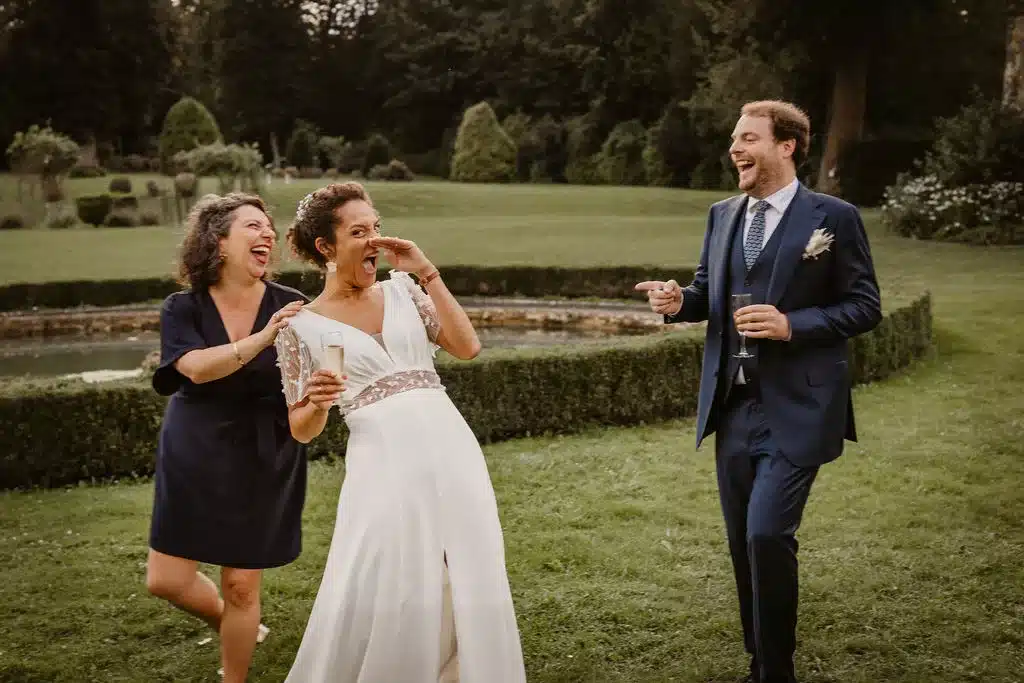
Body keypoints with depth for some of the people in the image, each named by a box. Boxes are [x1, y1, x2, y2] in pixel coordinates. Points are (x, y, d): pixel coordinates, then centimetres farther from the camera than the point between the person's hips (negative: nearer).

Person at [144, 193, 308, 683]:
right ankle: (233, 627, 37)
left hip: (263, 460, -1)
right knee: (166, 579, 5)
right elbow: (199, 368, -24)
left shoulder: (290, 307, -8)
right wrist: (263, 338, -37)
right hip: (195, 456, 2)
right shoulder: (183, 308, -6)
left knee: (241, 584, 2)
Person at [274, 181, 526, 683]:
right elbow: (302, 430, 6)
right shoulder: (302, 326, 4)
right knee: (372, 600, -5)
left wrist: (428, 273, -2)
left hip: (451, 450, 3)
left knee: (470, 589, 7)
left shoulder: (402, 288, 12)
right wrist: (316, 402, -16)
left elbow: (467, 346, 0)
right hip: (382, 463, -3)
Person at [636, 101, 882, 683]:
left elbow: (865, 306, -6)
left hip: (795, 410, -6)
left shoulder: (833, 217, -6)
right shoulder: (723, 215, 10)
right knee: (744, 544, 13)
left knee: (767, 536, -15)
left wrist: (792, 325, -19)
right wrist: (680, 300, -6)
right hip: (732, 407, 6)